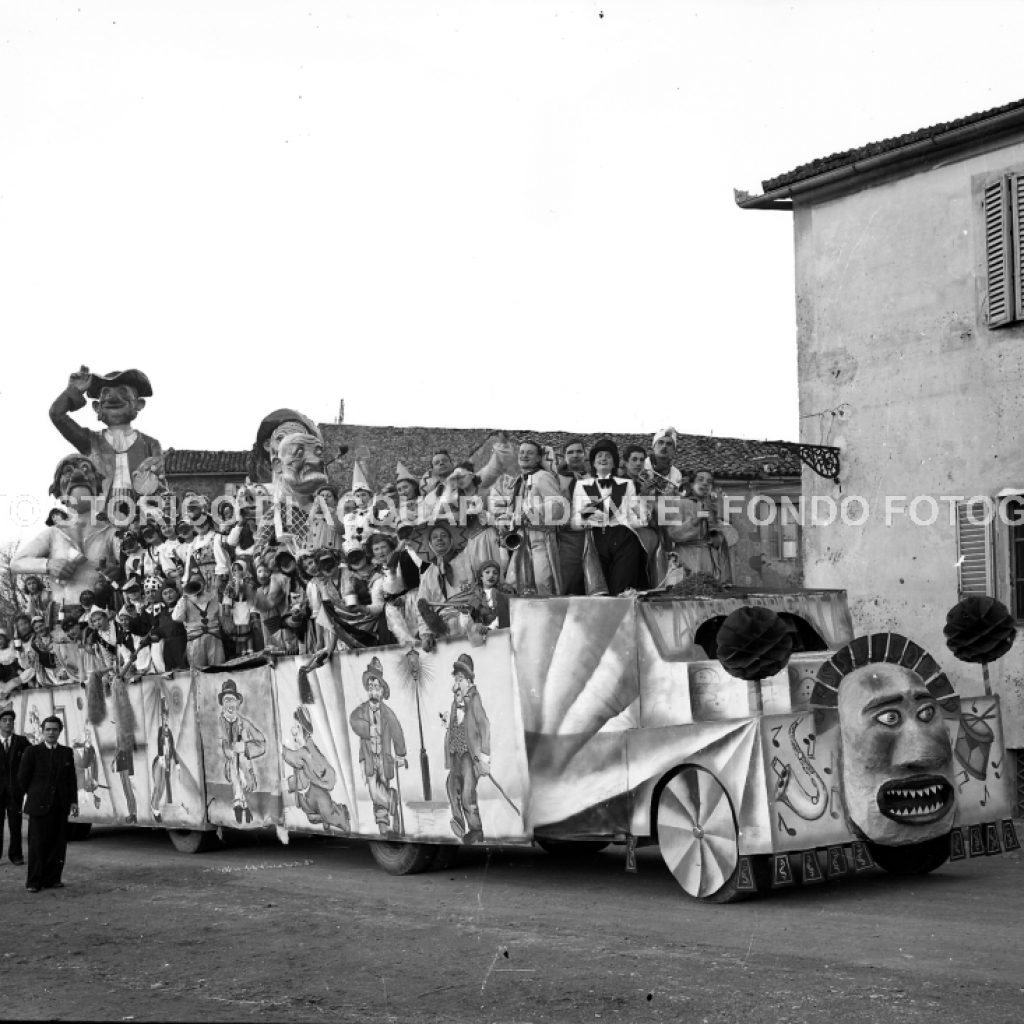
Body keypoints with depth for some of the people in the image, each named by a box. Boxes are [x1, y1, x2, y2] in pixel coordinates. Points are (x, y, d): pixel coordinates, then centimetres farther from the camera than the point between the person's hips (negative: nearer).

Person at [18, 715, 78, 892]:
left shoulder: (67, 753, 10)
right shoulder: (32, 752, -1)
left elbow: (72, 779, 9)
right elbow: (22, 777, 4)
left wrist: (73, 801, 1)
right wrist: (33, 795, 12)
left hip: (60, 806, 3)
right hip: (39, 805, -3)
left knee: (58, 844, 1)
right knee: (37, 845, -2)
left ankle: (52, 879, 9)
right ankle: (33, 881, 4)